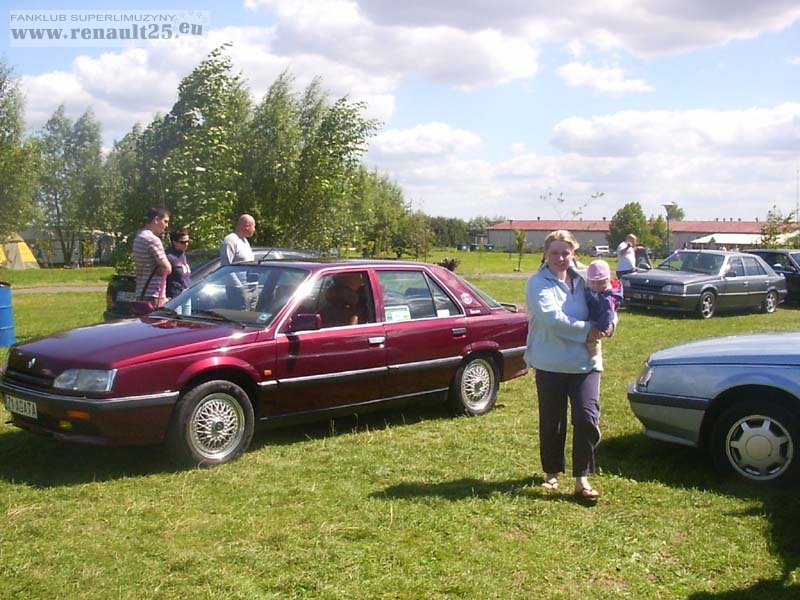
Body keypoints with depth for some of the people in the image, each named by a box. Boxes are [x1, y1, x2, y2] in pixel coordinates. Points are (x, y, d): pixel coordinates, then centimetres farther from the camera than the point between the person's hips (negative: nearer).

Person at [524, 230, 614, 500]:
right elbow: (550, 316, -20)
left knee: (587, 419, -7)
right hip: (550, 363, -3)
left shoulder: (582, 281, 7)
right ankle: (552, 472, 29)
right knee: (552, 422, 9)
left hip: (585, 362, 3)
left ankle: (582, 479, 3)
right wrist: (586, 329, -19)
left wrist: (608, 323, -7)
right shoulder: (538, 283, -6)